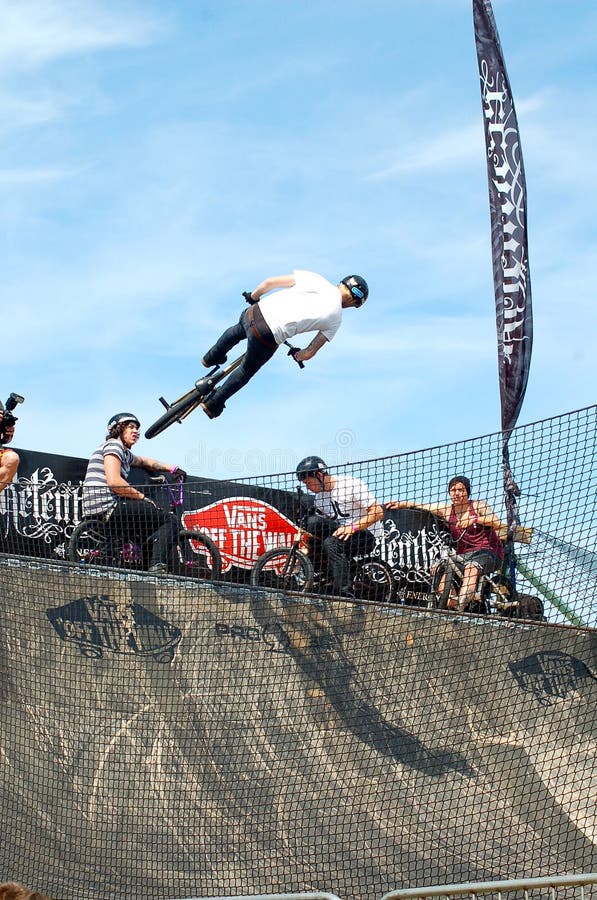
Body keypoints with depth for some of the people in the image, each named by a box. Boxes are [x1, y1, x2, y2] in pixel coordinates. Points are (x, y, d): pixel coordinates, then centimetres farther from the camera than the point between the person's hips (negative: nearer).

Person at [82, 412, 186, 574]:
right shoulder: (113, 445, -5)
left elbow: (144, 461, 43)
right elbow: (114, 482, -18)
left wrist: (172, 469, 33)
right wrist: (143, 497, -11)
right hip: (107, 507, -10)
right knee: (169, 520, -11)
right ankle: (157, 568, -26)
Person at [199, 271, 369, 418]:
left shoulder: (315, 279, 3)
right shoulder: (335, 319, 0)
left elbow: (270, 282, 5)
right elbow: (310, 353, 8)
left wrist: (253, 296, 24)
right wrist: (298, 356, 30)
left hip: (255, 312, 3)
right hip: (267, 339, -3)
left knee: (238, 331, 42)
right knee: (246, 371, 28)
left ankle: (211, 358, 62)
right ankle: (213, 404, 39)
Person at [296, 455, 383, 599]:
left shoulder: (351, 484, -14)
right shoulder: (318, 497, 8)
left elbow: (377, 512, -17)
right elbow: (317, 529, 12)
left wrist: (352, 527, -28)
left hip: (366, 534, -6)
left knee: (331, 543, -35)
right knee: (312, 520, -19)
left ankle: (345, 594, -38)